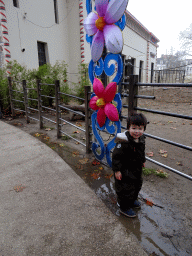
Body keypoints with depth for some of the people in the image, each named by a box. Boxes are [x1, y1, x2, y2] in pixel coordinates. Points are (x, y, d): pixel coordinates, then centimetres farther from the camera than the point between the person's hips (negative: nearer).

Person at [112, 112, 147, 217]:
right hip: (125, 171, -9)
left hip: (137, 170, 9)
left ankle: (132, 200, 52)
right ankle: (124, 208, 29)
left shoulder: (141, 139, -3)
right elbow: (116, 155, -26)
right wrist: (117, 170, -24)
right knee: (126, 189, 4)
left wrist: (142, 161, 27)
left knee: (137, 185, 26)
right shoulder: (124, 141, -30)